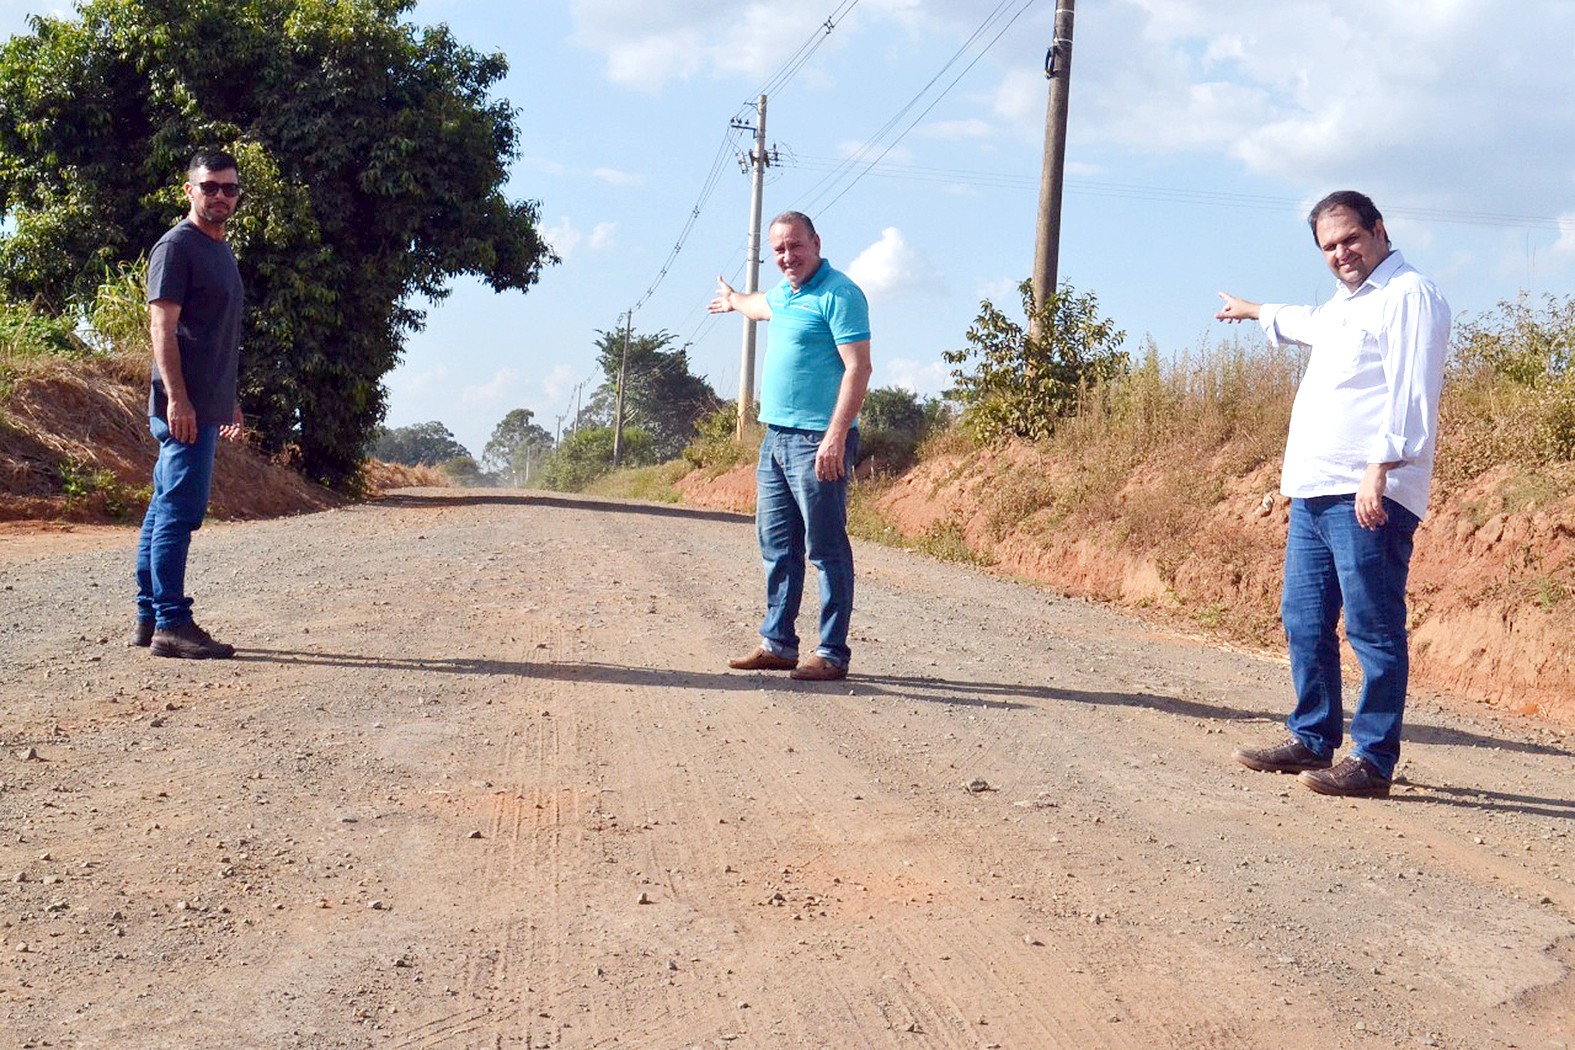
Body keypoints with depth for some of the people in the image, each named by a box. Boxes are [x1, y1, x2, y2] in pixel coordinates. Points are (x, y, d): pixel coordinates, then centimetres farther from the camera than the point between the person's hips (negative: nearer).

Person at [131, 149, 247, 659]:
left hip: (206, 406, 9)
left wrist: (229, 402, 25)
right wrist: (177, 397, -22)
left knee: (165, 511, 11)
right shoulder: (176, 246, -7)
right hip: (185, 406, -9)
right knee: (179, 512, -10)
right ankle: (171, 624, -9)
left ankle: (149, 618, 16)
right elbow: (162, 326, -15)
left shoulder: (222, 250, 21)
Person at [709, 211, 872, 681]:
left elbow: (858, 368, -18)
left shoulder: (838, 294, -11)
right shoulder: (784, 291, 16)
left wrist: (836, 436, -26)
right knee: (776, 545, 12)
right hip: (776, 436, 9)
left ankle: (832, 654, -1)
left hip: (816, 442, -9)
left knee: (826, 549, -5)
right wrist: (734, 300, 64)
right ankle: (778, 643, 19)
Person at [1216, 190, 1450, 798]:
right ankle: (1312, 741, 22)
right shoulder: (1343, 304, 23)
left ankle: (1374, 761, -5)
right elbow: (1311, 324, 48)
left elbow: (1410, 393, -17)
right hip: (1313, 492, 10)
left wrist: (1379, 468, -26)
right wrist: (1256, 312, 64)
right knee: (1304, 621, 13)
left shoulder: (1408, 295, -7)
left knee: (1372, 629, -8)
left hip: (1368, 495, -10)